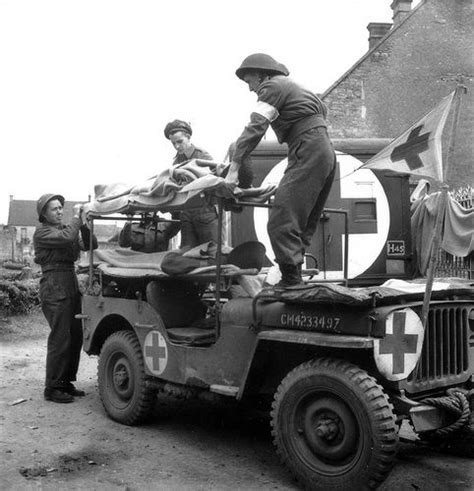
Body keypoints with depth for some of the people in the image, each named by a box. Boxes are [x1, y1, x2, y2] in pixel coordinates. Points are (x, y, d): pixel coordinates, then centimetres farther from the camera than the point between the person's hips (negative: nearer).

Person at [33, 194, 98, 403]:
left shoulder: (65, 229, 18)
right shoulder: (42, 232, -5)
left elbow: (90, 245, 8)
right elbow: (67, 238, -23)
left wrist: (83, 224, -5)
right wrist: (76, 218, -10)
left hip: (71, 285, 8)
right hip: (54, 288, -8)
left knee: (76, 336, 9)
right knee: (60, 339, -8)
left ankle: (66, 382, 20)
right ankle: (52, 388, 1)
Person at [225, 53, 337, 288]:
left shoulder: (272, 87, -2)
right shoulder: (292, 86, 27)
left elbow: (255, 128, -13)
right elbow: (321, 108, 37)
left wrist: (234, 167, -18)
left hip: (308, 154, -10)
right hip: (327, 153, 10)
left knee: (282, 220, -16)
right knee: (304, 224, 9)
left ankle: (291, 280, -22)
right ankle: (294, 280, 10)